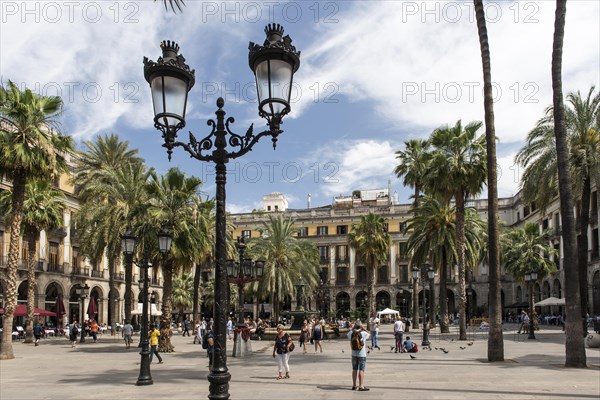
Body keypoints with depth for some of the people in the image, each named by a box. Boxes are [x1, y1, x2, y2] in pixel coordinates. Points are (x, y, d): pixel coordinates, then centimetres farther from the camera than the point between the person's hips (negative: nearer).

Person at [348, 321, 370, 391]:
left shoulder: (351, 333, -6)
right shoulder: (363, 333, -16)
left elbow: (348, 333, 18)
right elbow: (369, 334, 6)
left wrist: (352, 328, 27)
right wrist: (363, 329, 9)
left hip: (354, 354, 4)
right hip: (362, 354, -4)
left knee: (354, 369, 14)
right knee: (361, 370, -1)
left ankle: (354, 385, 22)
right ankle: (361, 386, -2)